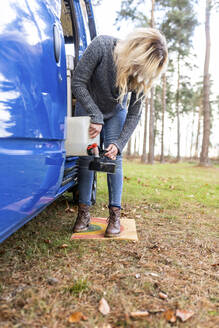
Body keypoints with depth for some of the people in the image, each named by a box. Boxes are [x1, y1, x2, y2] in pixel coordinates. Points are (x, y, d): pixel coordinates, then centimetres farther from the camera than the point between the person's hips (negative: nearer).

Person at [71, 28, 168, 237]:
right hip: (87, 108, -1)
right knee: (86, 157, -6)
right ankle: (83, 213, 3)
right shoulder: (101, 46, -32)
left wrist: (119, 144, -28)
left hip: (115, 113, 1)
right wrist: (96, 117, -31)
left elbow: (133, 115, -18)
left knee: (114, 158, -10)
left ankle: (114, 215, -3)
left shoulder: (142, 75, -24)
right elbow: (78, 83, -28)